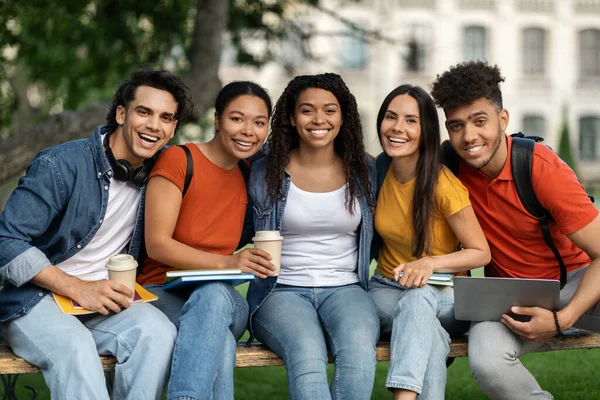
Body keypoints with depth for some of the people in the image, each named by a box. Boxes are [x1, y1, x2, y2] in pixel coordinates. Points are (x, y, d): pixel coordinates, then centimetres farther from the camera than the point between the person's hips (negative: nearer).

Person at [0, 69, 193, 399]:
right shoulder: (59, 165, -11)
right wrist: (79, 289, -18)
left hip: (107, 301, 4)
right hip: (37, 299, -4)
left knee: (157, 330, -27)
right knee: (75, 346, -36)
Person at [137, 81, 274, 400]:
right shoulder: (178, 160, -7)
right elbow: (157, 244, -13)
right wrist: (227, 262, -24)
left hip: (220, 298, 4)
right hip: (164, 293, -4)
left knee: (214, 293, -37)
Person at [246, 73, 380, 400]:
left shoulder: (364, 171, 11)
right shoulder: (265, 173, 6)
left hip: (345, 289, 2)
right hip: (282, 290, -1)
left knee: (359, 349, -35)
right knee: (307, 354, -36)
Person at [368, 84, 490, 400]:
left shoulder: (443, 185, -18)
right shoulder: (378, 171, -4)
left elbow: (481, 253, -12)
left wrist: (431, 262, -29)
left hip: (443, 295, -3)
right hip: (387, 290, 3)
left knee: (418, 298, -39)